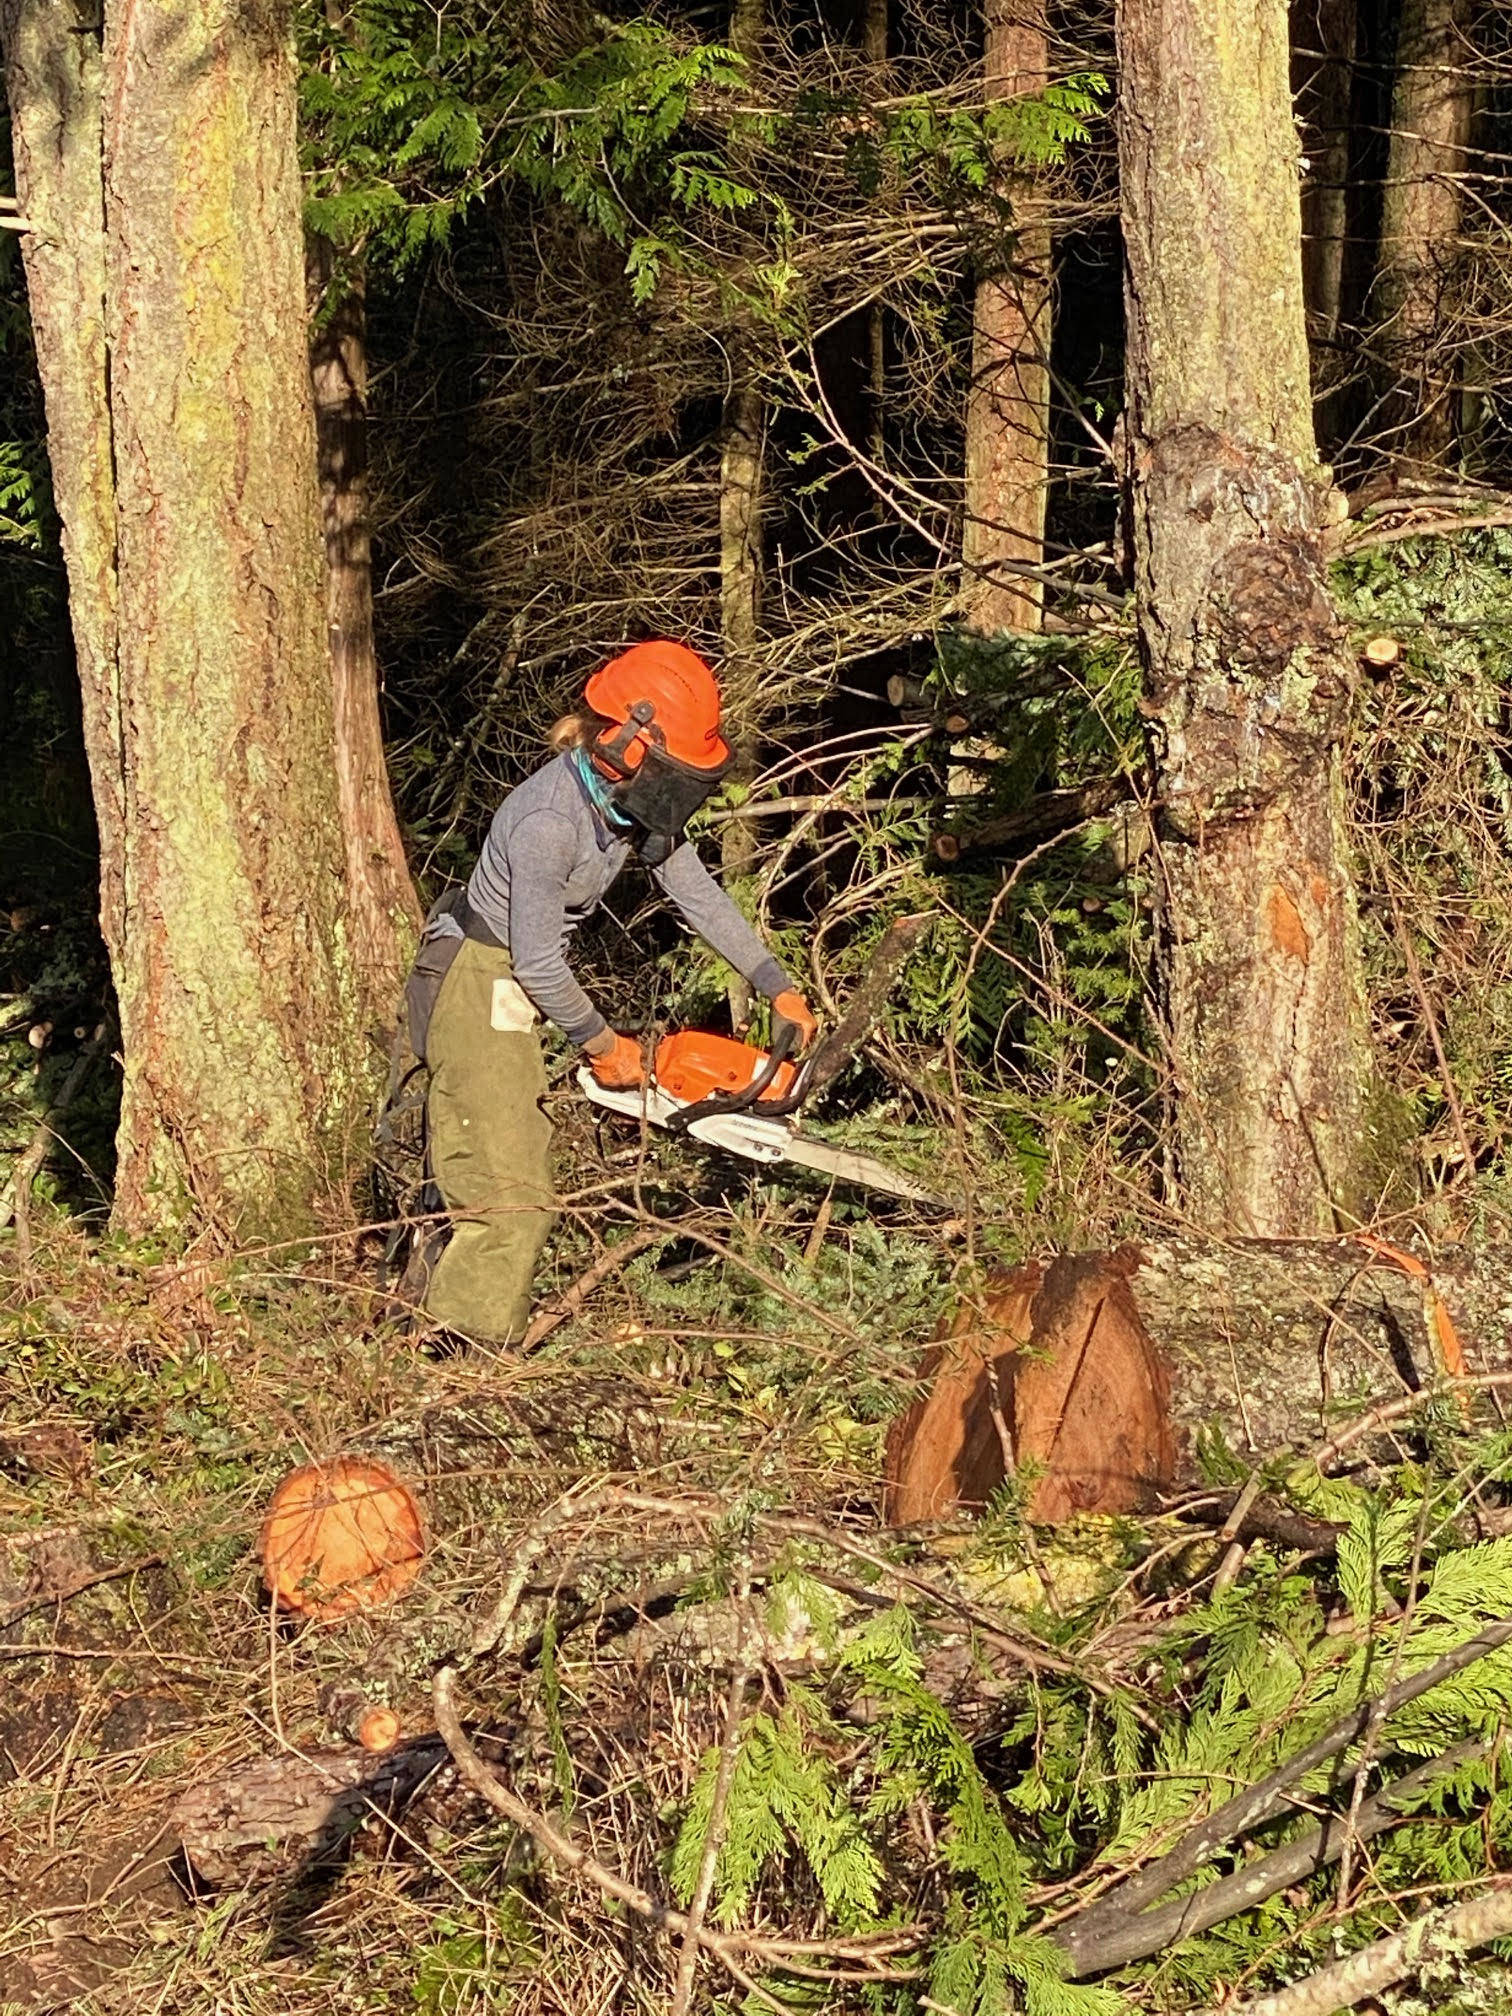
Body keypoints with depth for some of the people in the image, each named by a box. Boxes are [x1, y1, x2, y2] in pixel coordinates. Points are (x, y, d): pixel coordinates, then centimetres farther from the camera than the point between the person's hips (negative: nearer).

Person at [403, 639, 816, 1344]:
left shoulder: (632, 801, -4)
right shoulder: (548, 821, -30)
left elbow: (699, 895, 6)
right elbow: (537, 962, -24)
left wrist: (777, 987, 5)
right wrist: (602, 1043, -11)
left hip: (513, 992, 9)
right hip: (476, 988, -9)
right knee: (512, 1196, -10)